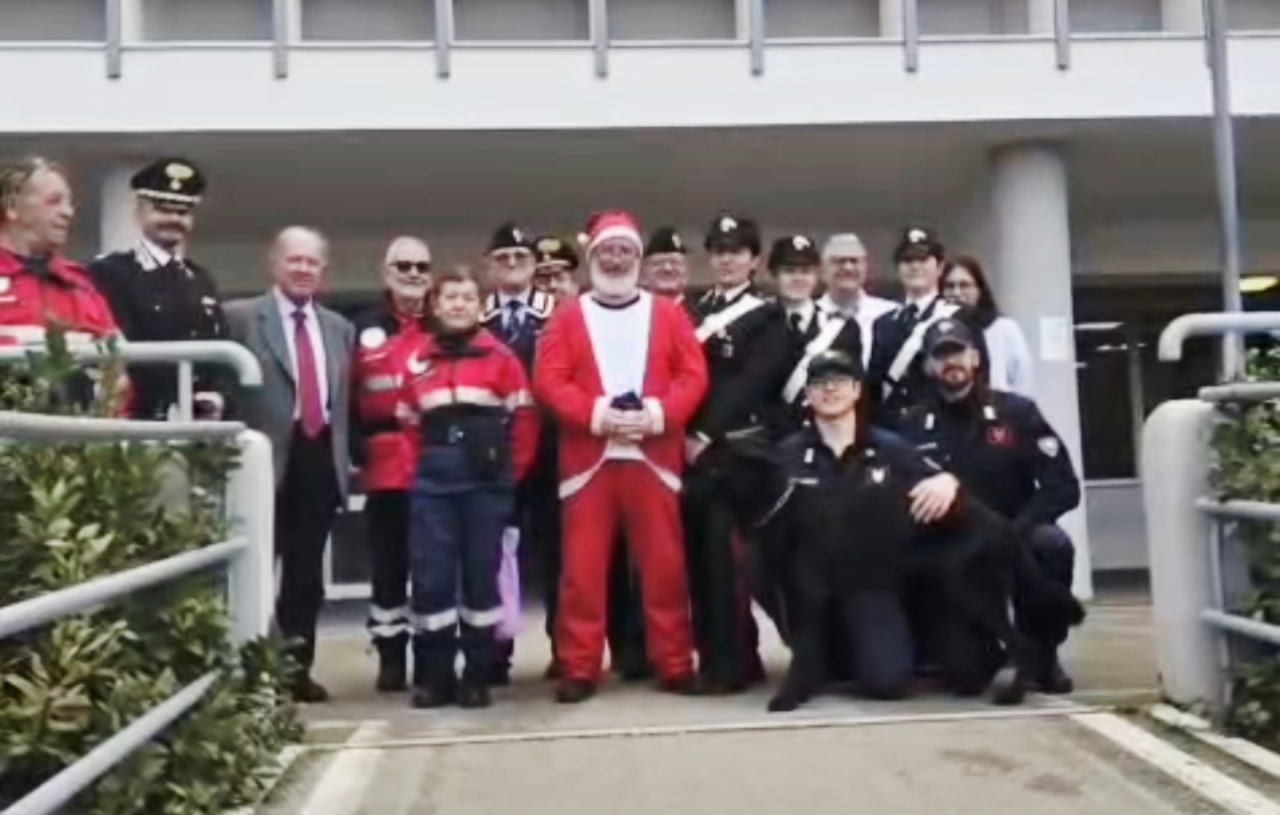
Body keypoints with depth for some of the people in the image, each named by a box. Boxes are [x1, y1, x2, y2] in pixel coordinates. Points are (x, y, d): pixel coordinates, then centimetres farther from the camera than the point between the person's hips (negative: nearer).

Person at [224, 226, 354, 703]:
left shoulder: (340, 328, 17)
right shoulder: (240, 317, 1)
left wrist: (347, 458, 11)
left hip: (321, 458, 5)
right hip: (268, 457, -5)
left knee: (307, 574, 10)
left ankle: (298, 669, 19)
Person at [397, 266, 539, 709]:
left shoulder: (500, 356, 3)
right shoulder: (417, 360, 11)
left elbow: (524, 418, 3)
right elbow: (406, 422, 15)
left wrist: (513, 470, -1)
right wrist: (419, 466, 6)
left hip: (487, 480, -2)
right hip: (433, 480, 2)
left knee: (482, 574, 3)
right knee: (431, 576, 0)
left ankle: (477, 676, 13)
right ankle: (433, 676, 11)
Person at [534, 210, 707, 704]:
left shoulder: (667, 314, 10)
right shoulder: (569, 317, 8)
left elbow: (694, 375, 3)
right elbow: (548, 379, -1)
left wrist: (659, 412, -13)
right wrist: (594, 413, -15)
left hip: (654, 456, 1)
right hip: (588, 458, 0)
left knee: (665, 564, 3)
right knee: (583, 567, 0)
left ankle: (675, 664, 13)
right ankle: (579, 670, 8)